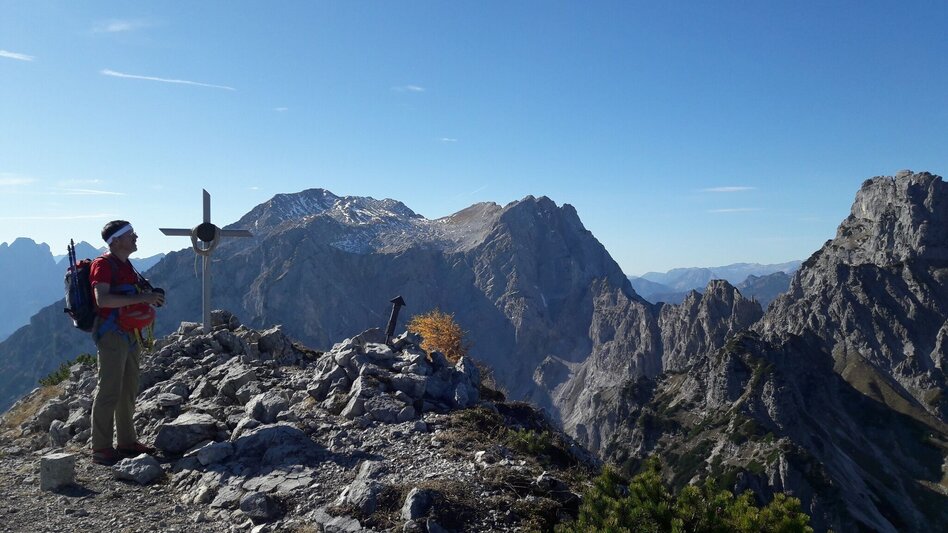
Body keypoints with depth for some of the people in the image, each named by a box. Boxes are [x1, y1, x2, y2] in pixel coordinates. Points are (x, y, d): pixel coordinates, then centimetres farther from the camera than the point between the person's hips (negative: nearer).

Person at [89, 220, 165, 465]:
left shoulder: (126, 265, 17)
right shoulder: (103, 264, -11)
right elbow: (102, 299, -25)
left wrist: (151, 297, 7)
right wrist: (141, 298, -26)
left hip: (130, 334, 9)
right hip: (112, 334, -9)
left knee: (128, 391, 13)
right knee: (109, 391, -7)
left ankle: (126, 441, 22)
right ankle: (101, 449, -2)